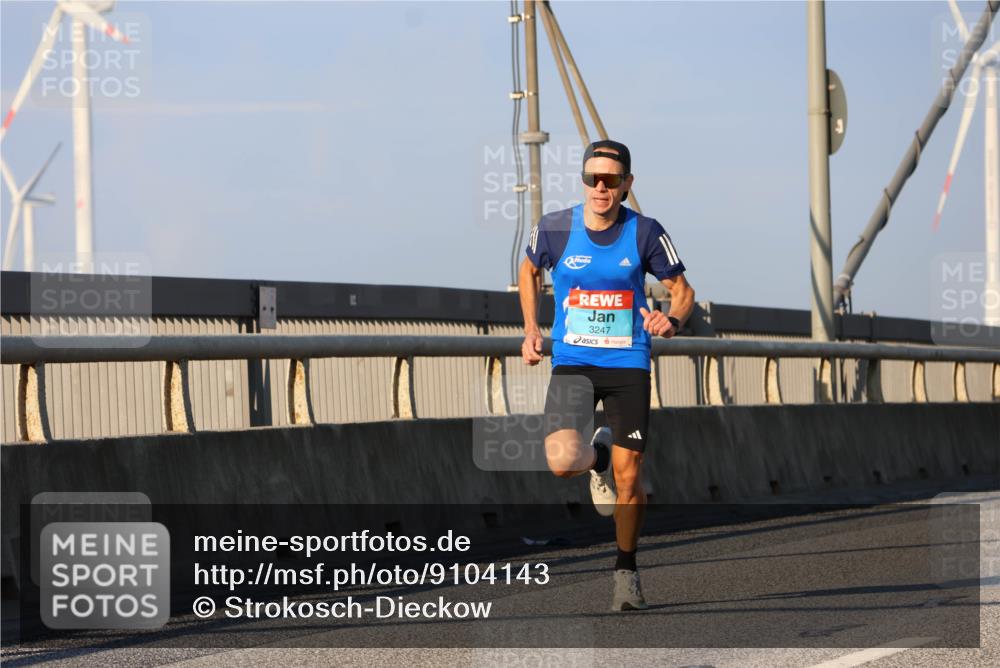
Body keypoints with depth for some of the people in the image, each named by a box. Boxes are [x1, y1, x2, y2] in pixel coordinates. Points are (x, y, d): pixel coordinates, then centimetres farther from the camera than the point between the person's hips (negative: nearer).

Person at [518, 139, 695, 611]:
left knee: (628, 476, -1)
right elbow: (529, 271, 17)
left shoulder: (645, 233, -6)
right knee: (563, 461, -22)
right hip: (571, 362, 0)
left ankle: (626, 571, 21)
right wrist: (530, 331, 10)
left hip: (628, 364, 0)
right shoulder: (554, 229, -4)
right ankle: (598, 454, 17)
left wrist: (672, 320, -18)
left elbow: (682, 291, 4)